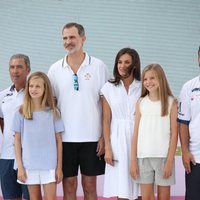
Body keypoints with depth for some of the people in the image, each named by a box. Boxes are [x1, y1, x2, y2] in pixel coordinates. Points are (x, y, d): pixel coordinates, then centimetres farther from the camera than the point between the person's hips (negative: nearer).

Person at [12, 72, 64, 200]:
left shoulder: (53, 112, 0)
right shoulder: (21, 112, 0)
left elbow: (58, 141, 2)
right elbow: (17, 140, 3)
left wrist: (59, 167, -1)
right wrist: (20, 166, -2)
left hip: (49, 165, -1)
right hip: (29, 165, 1)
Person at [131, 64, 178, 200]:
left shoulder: (171, 102, 0)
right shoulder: (141, 102, 6)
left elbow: (174, 134, -2)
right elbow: (136, 133, 6)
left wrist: (170, 160, -9)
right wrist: (133, 160, 2)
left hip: (163, 157, -2)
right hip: (144, 157, 2)